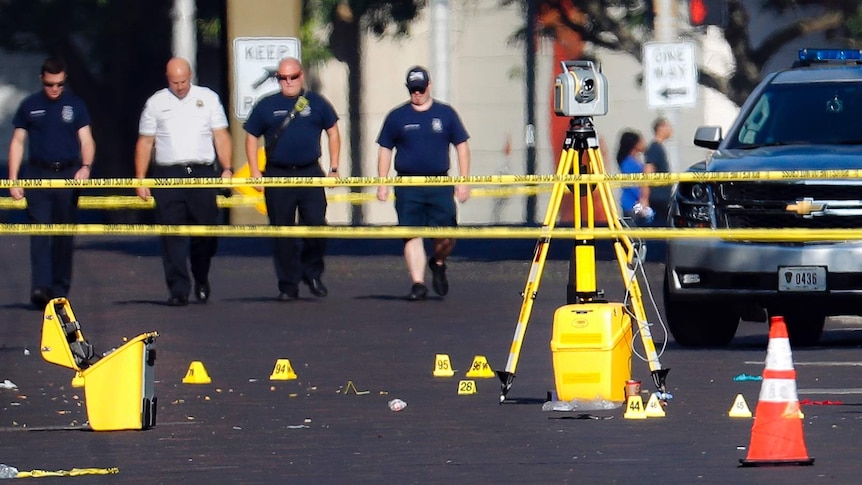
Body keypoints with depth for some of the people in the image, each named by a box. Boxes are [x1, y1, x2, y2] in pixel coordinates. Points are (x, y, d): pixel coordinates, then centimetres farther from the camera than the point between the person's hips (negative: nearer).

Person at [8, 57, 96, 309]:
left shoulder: (75, 105, 7)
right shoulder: (30, 106, 6)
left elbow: (86, 140, 4)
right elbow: (17, 142, 9)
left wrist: (85, 166, -15)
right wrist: (13, 179, 1)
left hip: (68, 175, 1)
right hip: (38, 175, -1)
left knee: (65, 236, 5)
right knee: (39, 232, -12)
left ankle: (60, 290, 13)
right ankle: (40, 287, -23)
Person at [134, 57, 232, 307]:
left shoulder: (208, 98, 10)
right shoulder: (156, 103, 9)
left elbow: (221, 135, 8)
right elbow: (145, 142, 10)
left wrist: (227, 168, -4)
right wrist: (140, 180, 3)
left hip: (202, 172, 0)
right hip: (168, 175, 0)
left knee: (207, 230, 2)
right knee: (173, 237, -5)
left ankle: (201, 280, 26)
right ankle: (178, 290, -5)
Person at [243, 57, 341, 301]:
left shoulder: (316, 103, 7)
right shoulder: (266, 106, 7)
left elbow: (333, 133, 15)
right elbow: (251, 137, 12)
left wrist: (334, 168, 9)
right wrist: (255, 172, 2)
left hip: (310, 175, 0)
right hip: (277, 176, 0)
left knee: (317, 226, -7)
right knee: (282, 234, 1)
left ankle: (312, 273, 14)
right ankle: (288, 285, 8)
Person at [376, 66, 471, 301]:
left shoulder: (446, 114, 8)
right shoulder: (397, 117, 8)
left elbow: (462, 146, 11)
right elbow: (385, 150, 12)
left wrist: (463, 181, 4)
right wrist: (382, 184, 4)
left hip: (440, 184, 0)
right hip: (407, 186, 0)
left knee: (447, 235, -5)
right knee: (412, 235, -5)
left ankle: (438, 264, 24)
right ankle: (418, 284, -2)